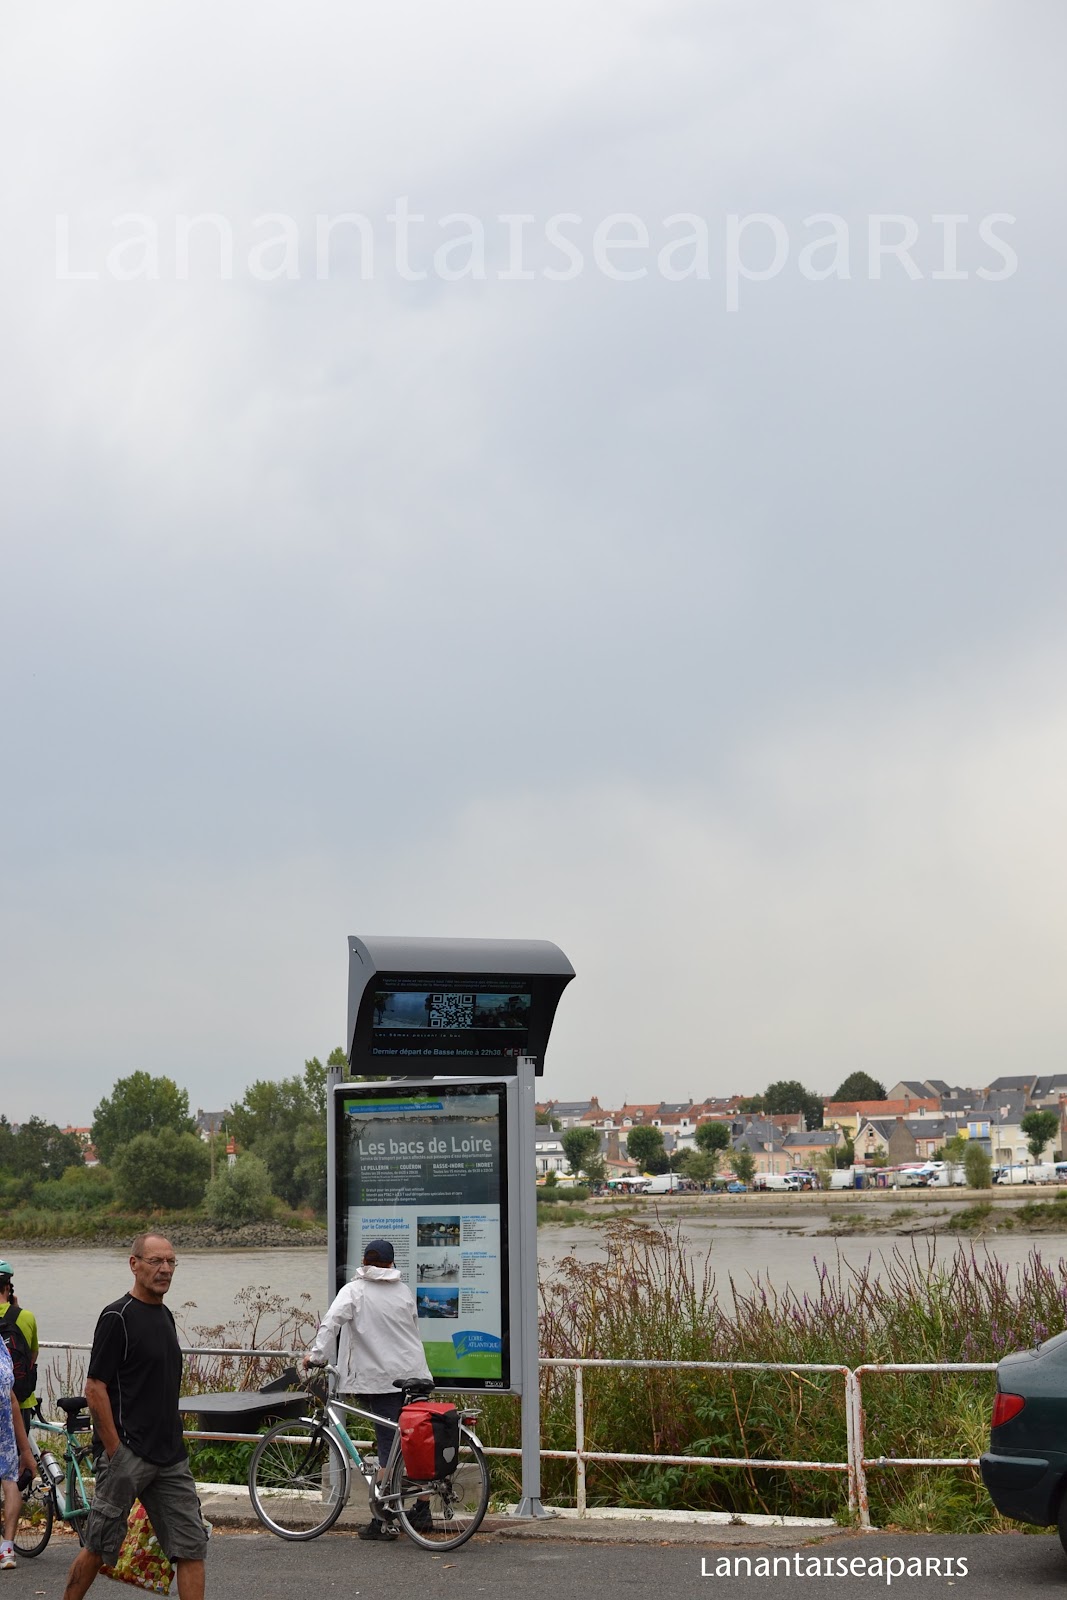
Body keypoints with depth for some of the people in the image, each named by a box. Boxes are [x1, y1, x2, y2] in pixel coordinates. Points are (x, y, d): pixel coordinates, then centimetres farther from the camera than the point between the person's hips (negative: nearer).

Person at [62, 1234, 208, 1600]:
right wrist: (116, 1452, -15)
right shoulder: (117, 1317, -11)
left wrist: (173, 1444, 18)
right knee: (99, 1548, 4)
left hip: (171, 1458, 7)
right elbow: (95, 1388, -14)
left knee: (191, 1547, 1)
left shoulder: (165, 1315, 14)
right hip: (128, 1456, -7)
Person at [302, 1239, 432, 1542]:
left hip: (382, 1380, -4)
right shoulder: (403, 1290, 11)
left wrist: (316, 1355, -14)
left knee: (389, 1452, -4)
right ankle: (422, 1508, 20)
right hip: (415, 1376, 4)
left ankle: (381, 1521, -2)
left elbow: (331, 1321, -16)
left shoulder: (354, 1291, -2)